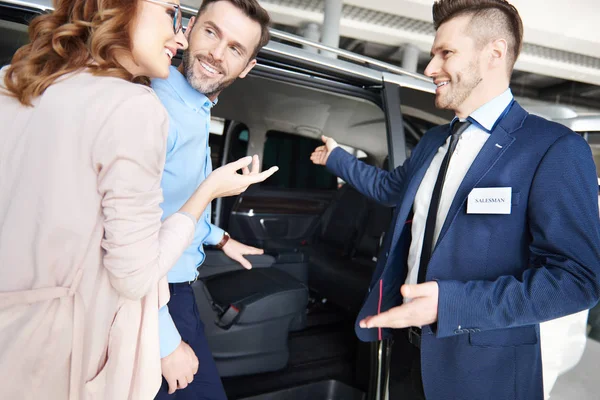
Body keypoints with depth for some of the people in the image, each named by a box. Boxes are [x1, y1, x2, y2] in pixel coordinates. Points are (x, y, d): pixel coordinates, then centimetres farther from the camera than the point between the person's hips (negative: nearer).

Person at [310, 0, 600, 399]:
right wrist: (337, 157, 32)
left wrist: (451, 302, -29)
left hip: (484, 367, -6)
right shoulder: (433, 141, 7)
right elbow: (391, 186, 24)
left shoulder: (555, 148, -16)